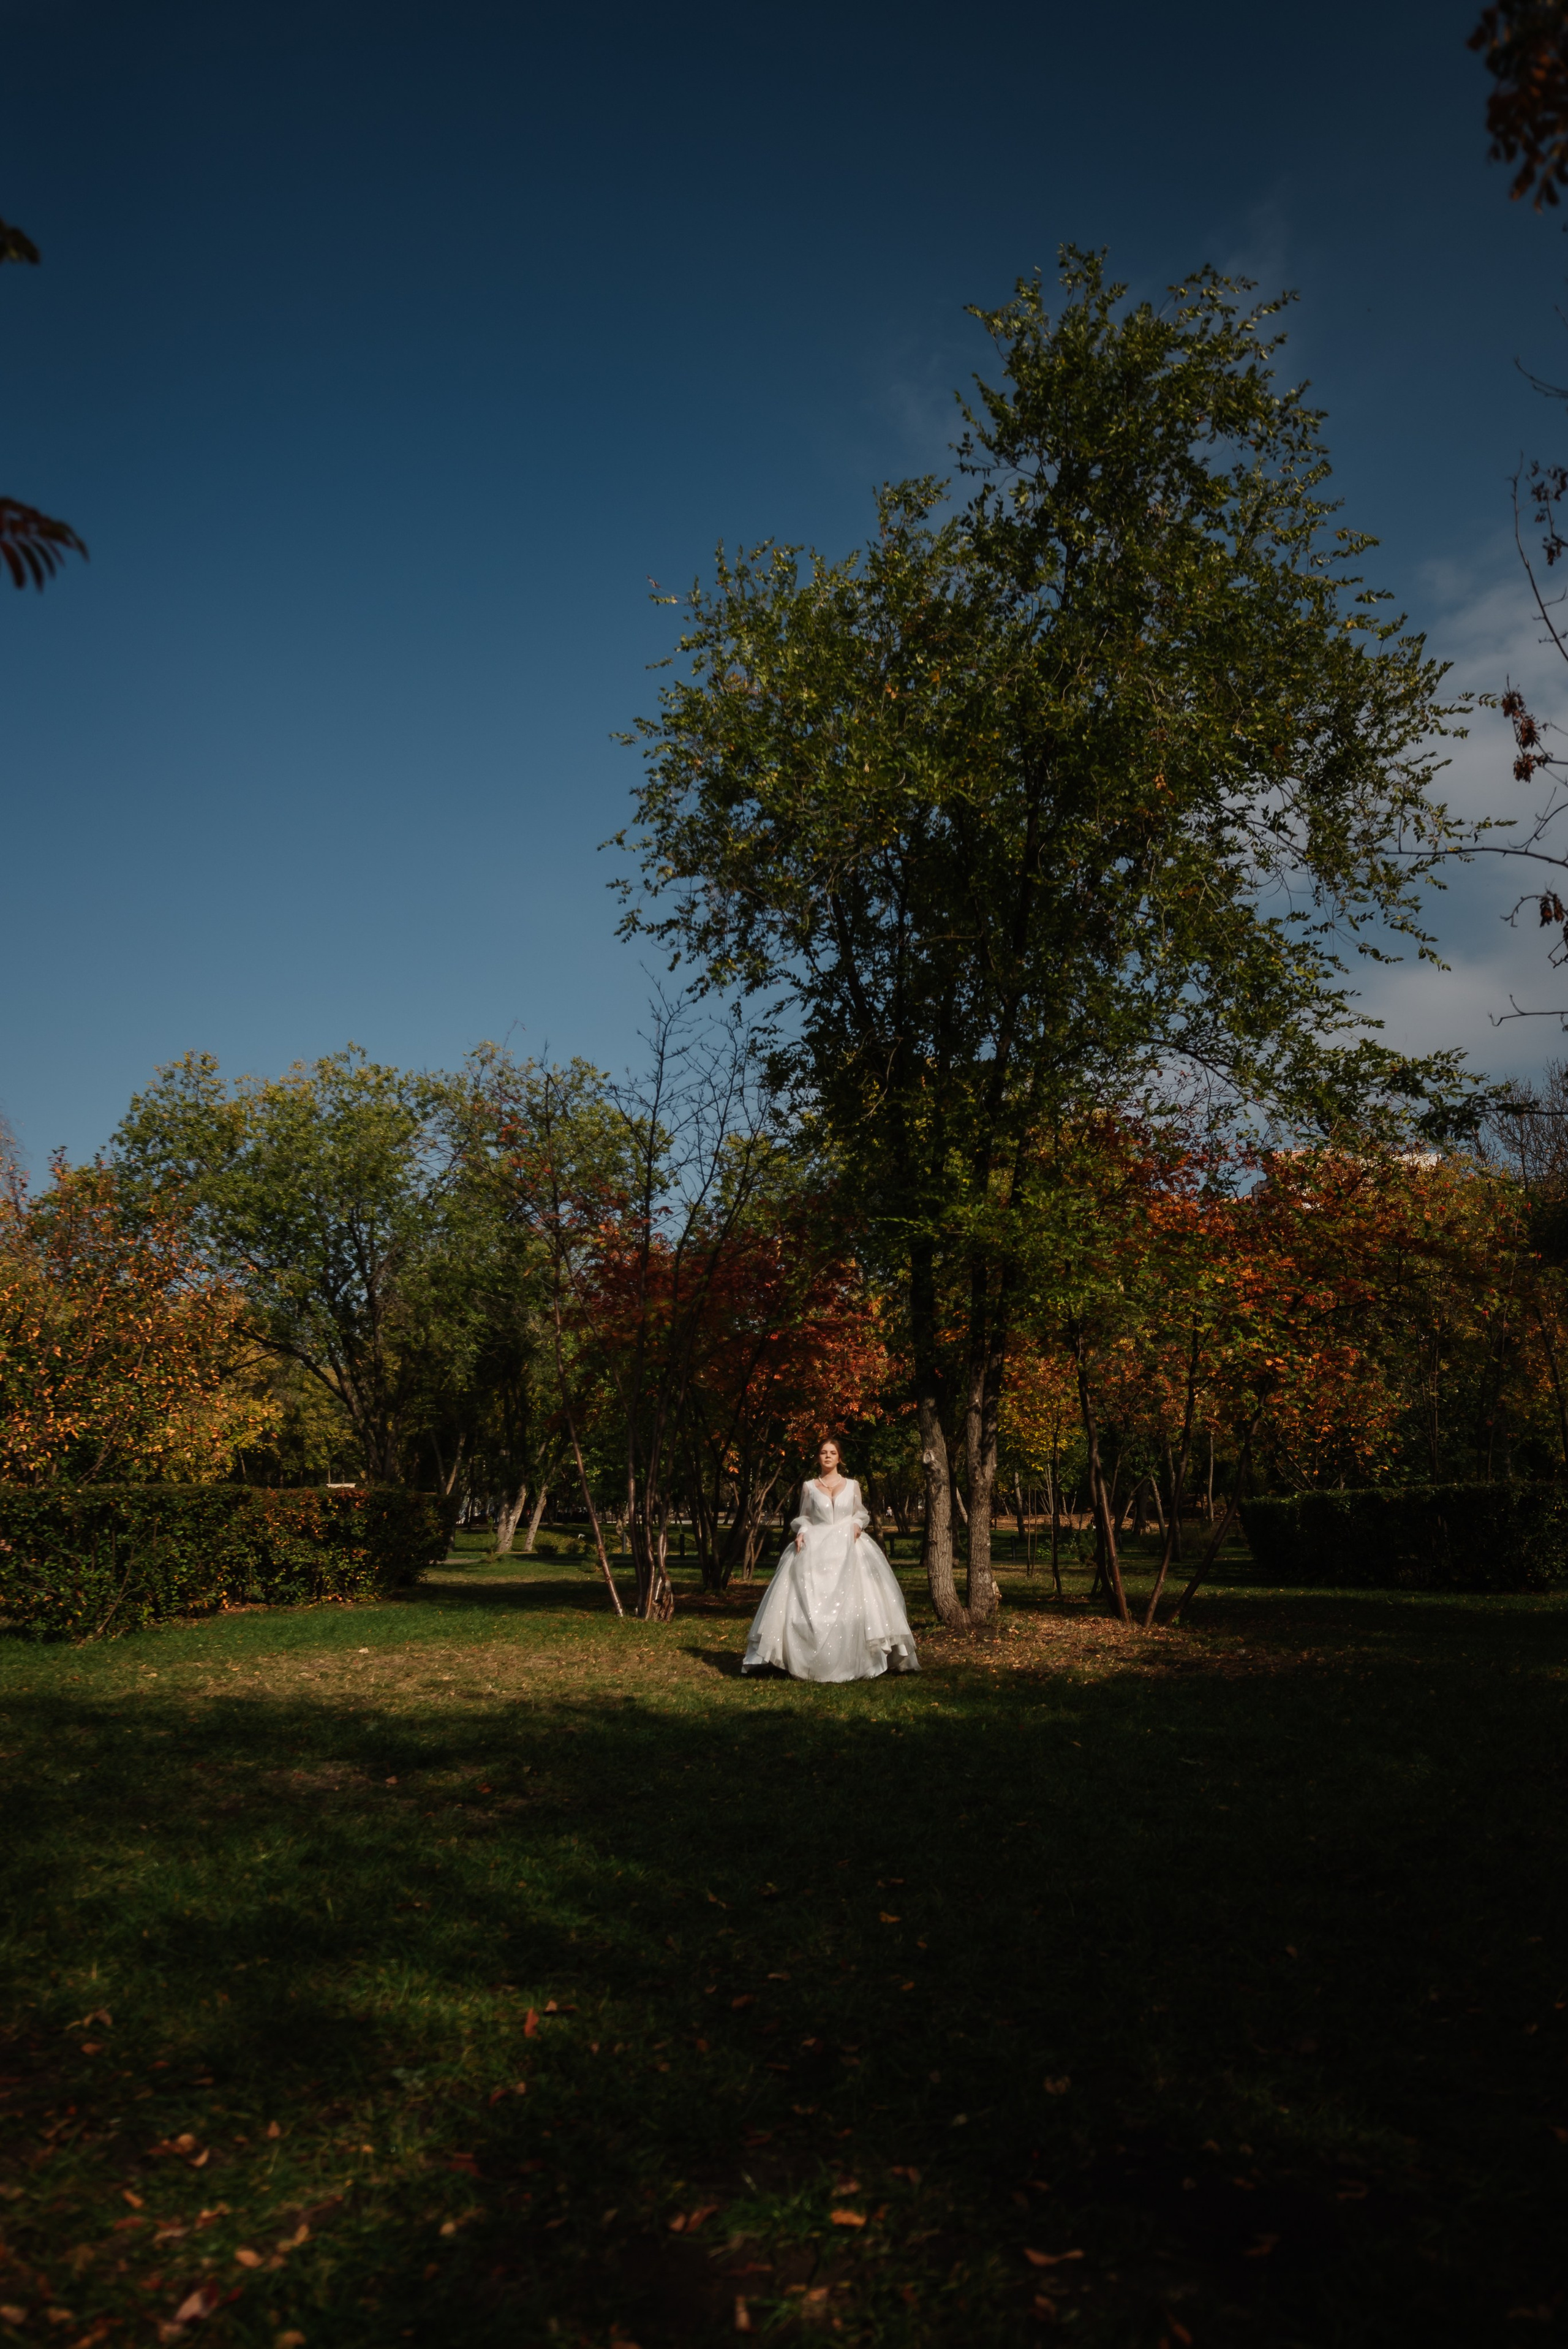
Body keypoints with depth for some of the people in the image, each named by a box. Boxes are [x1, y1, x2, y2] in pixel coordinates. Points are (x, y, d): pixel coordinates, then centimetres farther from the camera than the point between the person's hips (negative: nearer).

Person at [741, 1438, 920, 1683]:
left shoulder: (852, 1485, 9)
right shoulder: (809, 1486, 8)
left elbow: (861, 1513, 15)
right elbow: (804, 1517, 12)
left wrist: (857, 1525, -5)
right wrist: (801, 1533, -6)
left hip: (848, 1548, 0)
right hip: (815, 1548, 0)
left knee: (850, 1603, -9)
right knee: (809, 1603, -9)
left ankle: (849, 1660, -4)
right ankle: (808, 1661, -5)